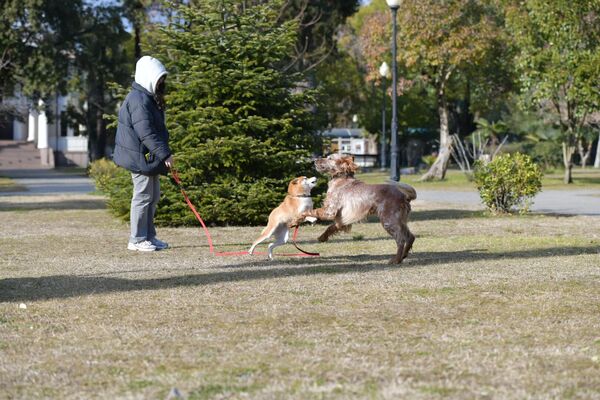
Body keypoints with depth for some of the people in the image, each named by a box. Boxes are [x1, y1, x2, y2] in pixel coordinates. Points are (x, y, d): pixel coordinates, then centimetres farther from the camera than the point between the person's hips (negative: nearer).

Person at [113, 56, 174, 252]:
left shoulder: (149, 98, 15)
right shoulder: (139, 100, -19)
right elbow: (146, 133, -26)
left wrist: (163, 154, 19)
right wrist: (164, 154, -27)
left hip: (149, 157, 11)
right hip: (140, 156, -11)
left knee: (153, 196, 15)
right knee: (143, 196, -5)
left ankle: (149, 236, 22)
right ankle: (137, 240, 1)